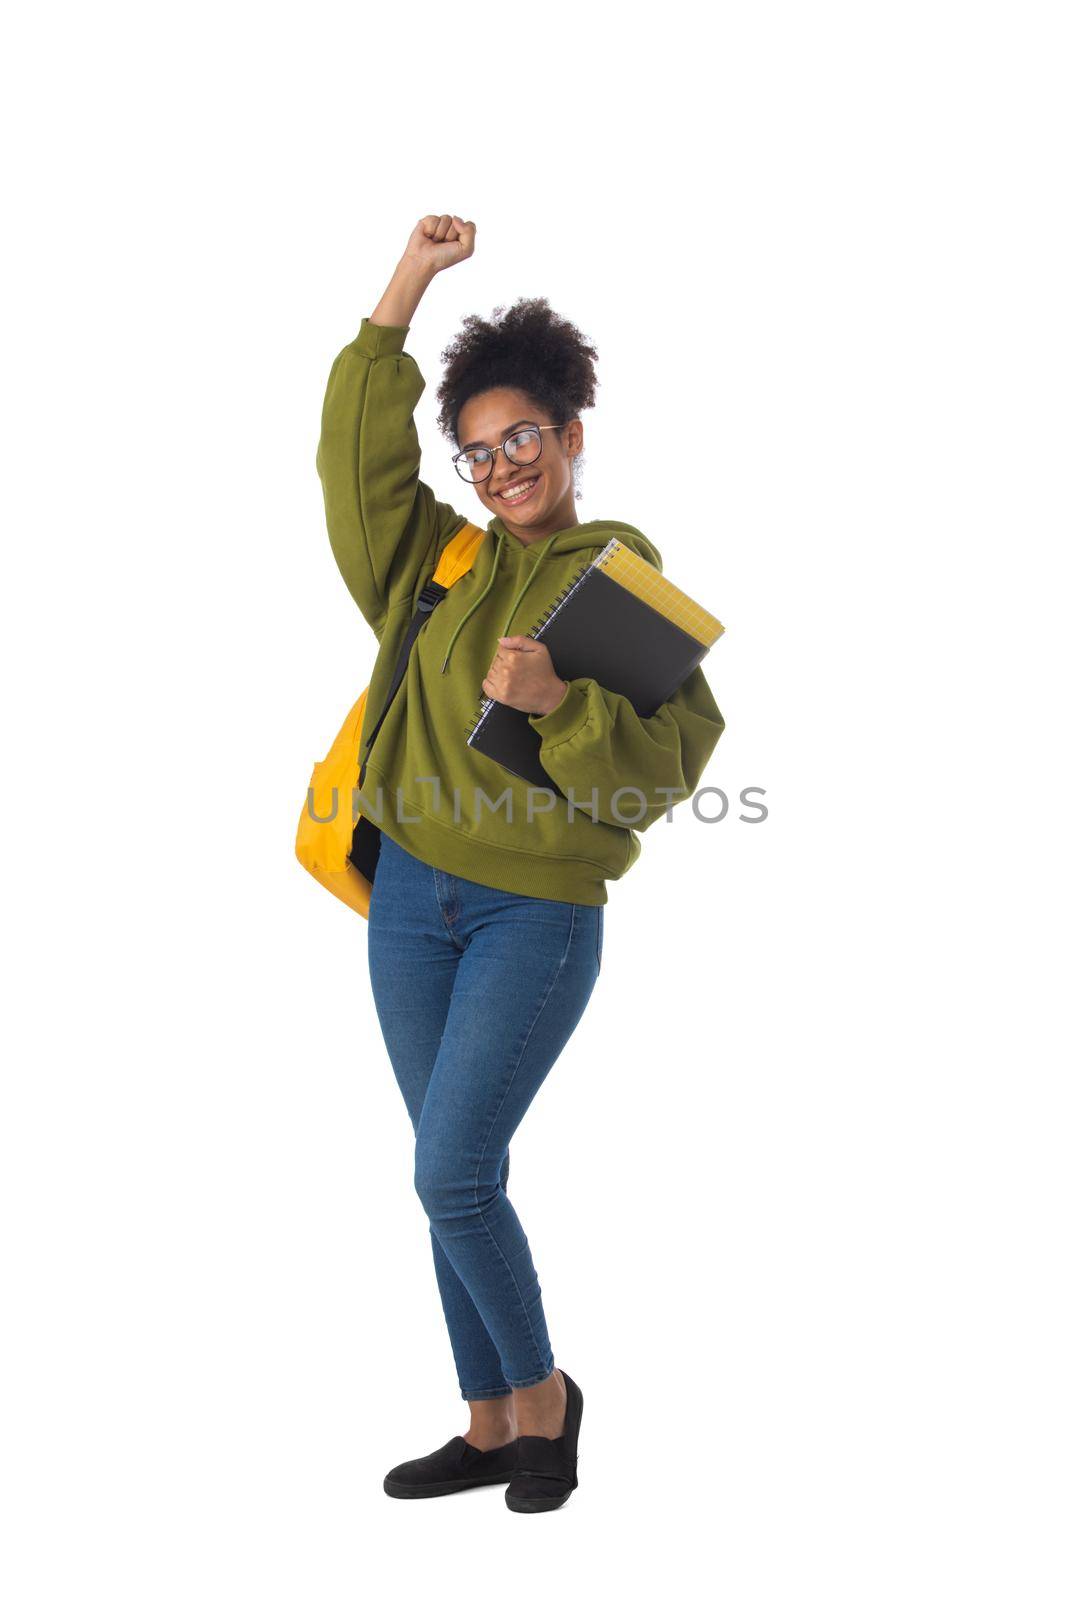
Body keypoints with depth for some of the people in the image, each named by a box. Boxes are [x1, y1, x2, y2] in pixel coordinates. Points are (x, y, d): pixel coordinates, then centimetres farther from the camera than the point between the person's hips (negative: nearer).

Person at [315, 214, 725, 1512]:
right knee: (455, 1178, 10)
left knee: (453, 1175, -11)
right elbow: (356, 454, 2)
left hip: (537, 914, -5)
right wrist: (405, 289, 1)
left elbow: (674, 757, -10)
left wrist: (560, 703, -26)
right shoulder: (440, 561, 10)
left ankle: (542, 1390, 14)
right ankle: (492, 1428, 23)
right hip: (412, 898, 5)